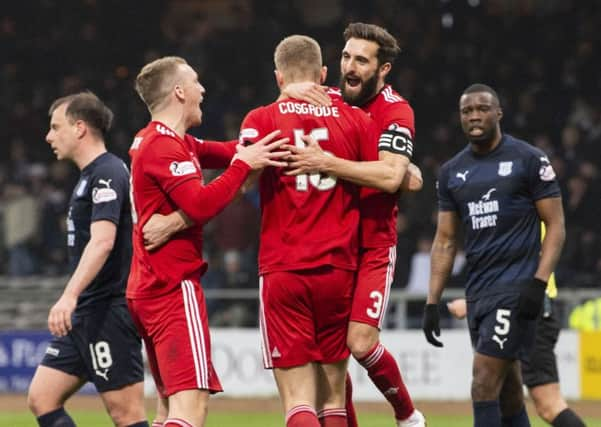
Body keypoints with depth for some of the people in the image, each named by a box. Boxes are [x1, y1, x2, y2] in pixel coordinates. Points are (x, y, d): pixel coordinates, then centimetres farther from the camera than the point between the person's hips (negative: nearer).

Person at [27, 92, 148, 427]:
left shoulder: (107, 174, -13)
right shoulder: (93, 175, 18)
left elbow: (102, 241, -27)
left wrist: (70, 296, -37)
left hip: (109, 310, -10)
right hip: (85, 314, 10)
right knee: (42, 398, 6)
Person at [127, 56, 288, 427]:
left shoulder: (152, 141, 17)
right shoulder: (165, 146, -13)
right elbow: (201, 205, -23)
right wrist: (243, 165, -17)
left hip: (147, 288, 10)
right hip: (175, 286, -10)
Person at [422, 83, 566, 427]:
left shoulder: (529, 160, -2)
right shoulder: (452, 172, 13)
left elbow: (556, 225, -3)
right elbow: (445, 240, 15)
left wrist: (538, 282, -15)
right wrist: (433, 302, 8)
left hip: (517, 288, -6)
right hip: (478, 291, 6)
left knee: (485, 382, -14)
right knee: (508, 390, 10)